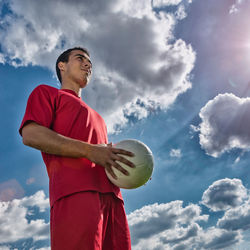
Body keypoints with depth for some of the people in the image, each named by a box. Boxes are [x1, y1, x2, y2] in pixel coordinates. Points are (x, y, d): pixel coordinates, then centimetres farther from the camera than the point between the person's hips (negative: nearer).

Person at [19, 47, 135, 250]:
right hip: (75, 191, -6)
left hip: (111, 195, 7)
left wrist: (130, 166, 8)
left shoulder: (95, 116, 36)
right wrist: (90, 151, -13)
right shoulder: (46, 92, 16)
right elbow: (30, 135, -3)